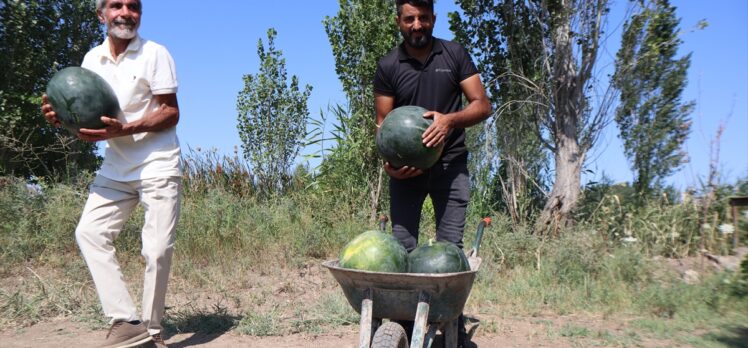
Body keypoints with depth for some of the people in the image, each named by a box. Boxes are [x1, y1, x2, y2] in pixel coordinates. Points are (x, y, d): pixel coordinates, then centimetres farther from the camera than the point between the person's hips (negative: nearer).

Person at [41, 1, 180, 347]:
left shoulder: (155, 54, -6)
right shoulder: (92, 58, 9)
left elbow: (171, 113, -10)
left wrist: (124, 129, -24)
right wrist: (61, 117, -9)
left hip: (158, 166, -6)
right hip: (115, 169, 6)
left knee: (157, 249, -7)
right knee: (89, 232, -6)